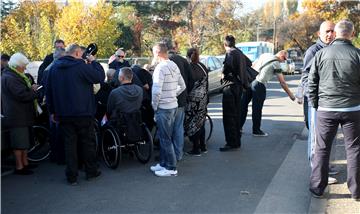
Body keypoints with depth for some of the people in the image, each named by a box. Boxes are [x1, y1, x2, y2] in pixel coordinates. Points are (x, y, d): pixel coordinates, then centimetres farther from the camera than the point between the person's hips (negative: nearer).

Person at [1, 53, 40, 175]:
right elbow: (22, 95, -25)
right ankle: (19, 167, 5)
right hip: (17, 116, -11)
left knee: (24, 141, 17)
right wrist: (34, 91, -11)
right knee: (19, 142, -3)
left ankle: (25, 163, 26)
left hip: (22, 115, 11)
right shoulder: (10, 78, -19)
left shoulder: (14, 75, 15)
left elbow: (23, 91, 20)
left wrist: (31, 89, 3)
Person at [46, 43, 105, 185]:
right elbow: (100, 77, -10)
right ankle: (91, 172, 20)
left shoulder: (54, 68, 7)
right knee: (88, 142, 11)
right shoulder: (81, 66, -13)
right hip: (83, 112, -4)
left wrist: (53, 111, 16)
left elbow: (49, 91, 11)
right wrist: (93, 62, 3)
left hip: (63, 114, 4)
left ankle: (72, 177, 10)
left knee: (69, 143, 8)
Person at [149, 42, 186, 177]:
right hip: (173, 105, 9)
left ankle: (171, 168, 7)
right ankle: (163, 163, 28)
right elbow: (182, 86, 16)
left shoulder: (161, 67, -18)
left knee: (165, 139, 0)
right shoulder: (174, 66, 10)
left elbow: (156, 90, -25)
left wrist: (154, 106, -11)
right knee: (166, 137, 18)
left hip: (163, 108, -9)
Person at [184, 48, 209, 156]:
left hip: (193, 99, -7)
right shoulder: (203, 67, 6)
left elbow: (188, 85, -14)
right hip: (203, 99, 7)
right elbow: (207, 84, 11)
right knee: (200, 122, 17)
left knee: (192, 124, 2)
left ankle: (196, 149, 6)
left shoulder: (189, 68, -15)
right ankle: (203, 146, 24)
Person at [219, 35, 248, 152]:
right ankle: (237, 141, 23)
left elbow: (227, 68, -26)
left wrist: (224, 75, -8)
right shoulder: (240, 53, 15)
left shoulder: (230, 53, -13)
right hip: (239, 86, 9)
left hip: (230, 86, -9)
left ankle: (231, 143, -3)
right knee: (236, 114, 15)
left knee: (228, 116, -5)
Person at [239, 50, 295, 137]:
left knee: (243, 104, 12)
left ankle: (238, 126, 22)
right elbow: (282, 82, 0)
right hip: (259, 84, -7)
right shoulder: (276, 64, -1)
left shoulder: (264, 55, 17)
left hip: (249, 80, 7)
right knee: (257, 109, 2)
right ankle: (256, 130, 12)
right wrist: (290, 95, 7)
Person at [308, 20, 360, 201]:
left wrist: (315, 105, 12)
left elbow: (311, 83, 3)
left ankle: (317, 187, 15)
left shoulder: (321, 54, 0)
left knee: (322, 149, 9)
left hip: (325, 109, 1)